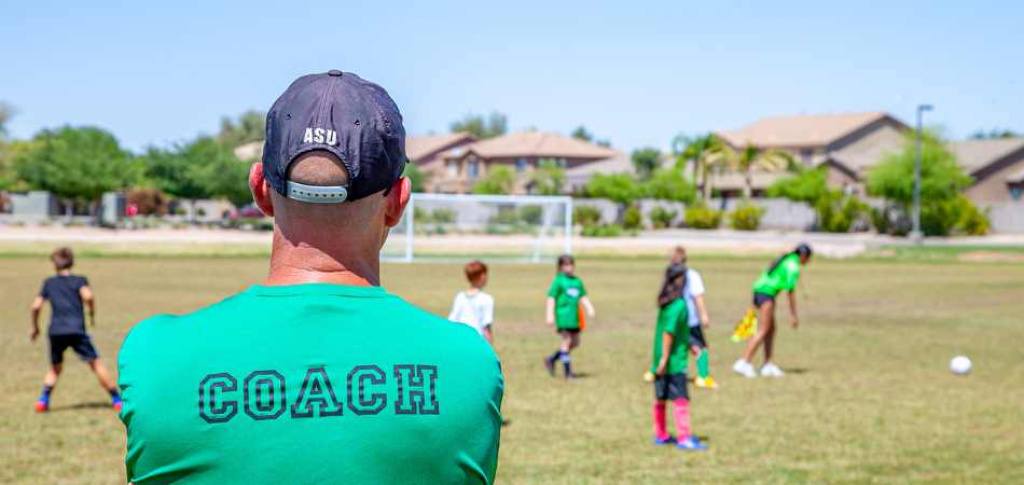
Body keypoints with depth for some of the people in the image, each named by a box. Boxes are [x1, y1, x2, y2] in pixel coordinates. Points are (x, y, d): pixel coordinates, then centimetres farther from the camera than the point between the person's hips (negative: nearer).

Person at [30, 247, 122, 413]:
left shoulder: (49, 283, 17)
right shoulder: (79, 280, 8)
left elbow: (36, 306, 12)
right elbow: (88, 296, -12)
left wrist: (34, 328, 24)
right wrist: (92, 314, 4)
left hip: (55, 332, 3)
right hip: (76, 329, -3)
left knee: (55, 368, 21)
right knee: (96, 364, 2)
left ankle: (43, 399, 4)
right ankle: (117, 399, 1)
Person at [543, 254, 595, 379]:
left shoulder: (577, 281, 14)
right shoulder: (558, 280, -4)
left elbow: (583, 297, 18)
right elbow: (551, 298, -6)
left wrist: (589, 308, 4)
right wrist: (550, 315, -11)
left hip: (575, 316, 7)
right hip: (563, 314, -7)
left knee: (575, 343, 9)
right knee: (567, 341, -8)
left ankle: (551, 359, 24)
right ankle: (567, 371, -1)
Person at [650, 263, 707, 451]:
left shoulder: (665, 303, 9)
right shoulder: (679, 304, -17)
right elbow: (669, 332, -21)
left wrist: (689, 344, 29)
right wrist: (665, 358, -21)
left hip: (660, 360, 9)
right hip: (674, 360, -9)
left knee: (661, 398, 14)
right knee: (680, 399, -6)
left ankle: (661, 435, 23)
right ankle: (684, 438, -6)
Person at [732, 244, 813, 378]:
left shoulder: (787, 260, 20)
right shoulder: (794, 266, -8)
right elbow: (790, 291, -14)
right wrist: (793, 315, -10)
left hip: (759, 291, 10)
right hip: (766, 293, -10)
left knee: (771, 330, 11)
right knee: (763, 331, -10)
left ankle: (768, 366, 11)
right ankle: (743, 363, -15)